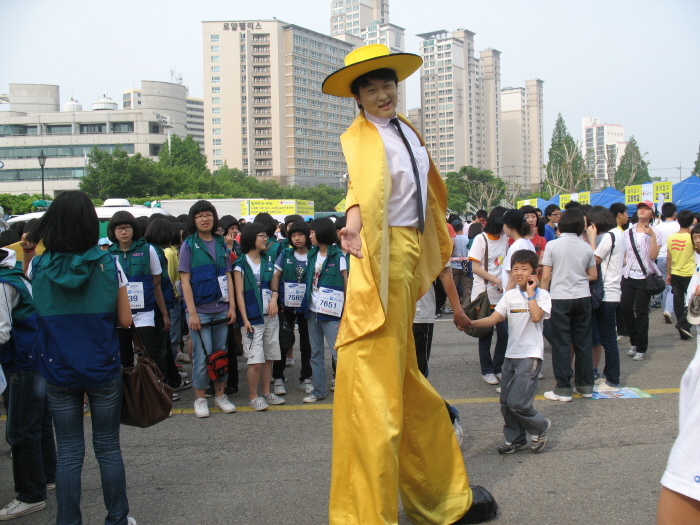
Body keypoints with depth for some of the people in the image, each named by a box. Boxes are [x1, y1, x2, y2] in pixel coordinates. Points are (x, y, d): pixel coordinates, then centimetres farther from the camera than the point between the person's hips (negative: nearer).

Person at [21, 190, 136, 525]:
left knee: (68, 453, 11)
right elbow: (124, 320, -5)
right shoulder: (109, 265, -10)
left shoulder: (39, 266, -7)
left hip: (58, 373, 1)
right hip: (103, 371, -1)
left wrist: (28, 255, 9)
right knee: (108, 448, 12)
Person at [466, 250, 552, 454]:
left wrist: (530, 293, -12)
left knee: (517, 402, -13)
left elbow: (536, 316, -20)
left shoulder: (541, 294, -1)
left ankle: (540, 427, 13)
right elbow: (494, 318, 1)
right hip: (511, 353, 6)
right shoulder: (510, 295, 11)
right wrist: (472, 323, -14)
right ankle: (515, 439, 26)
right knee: (506, 402, 8)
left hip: (531, 355, -6)